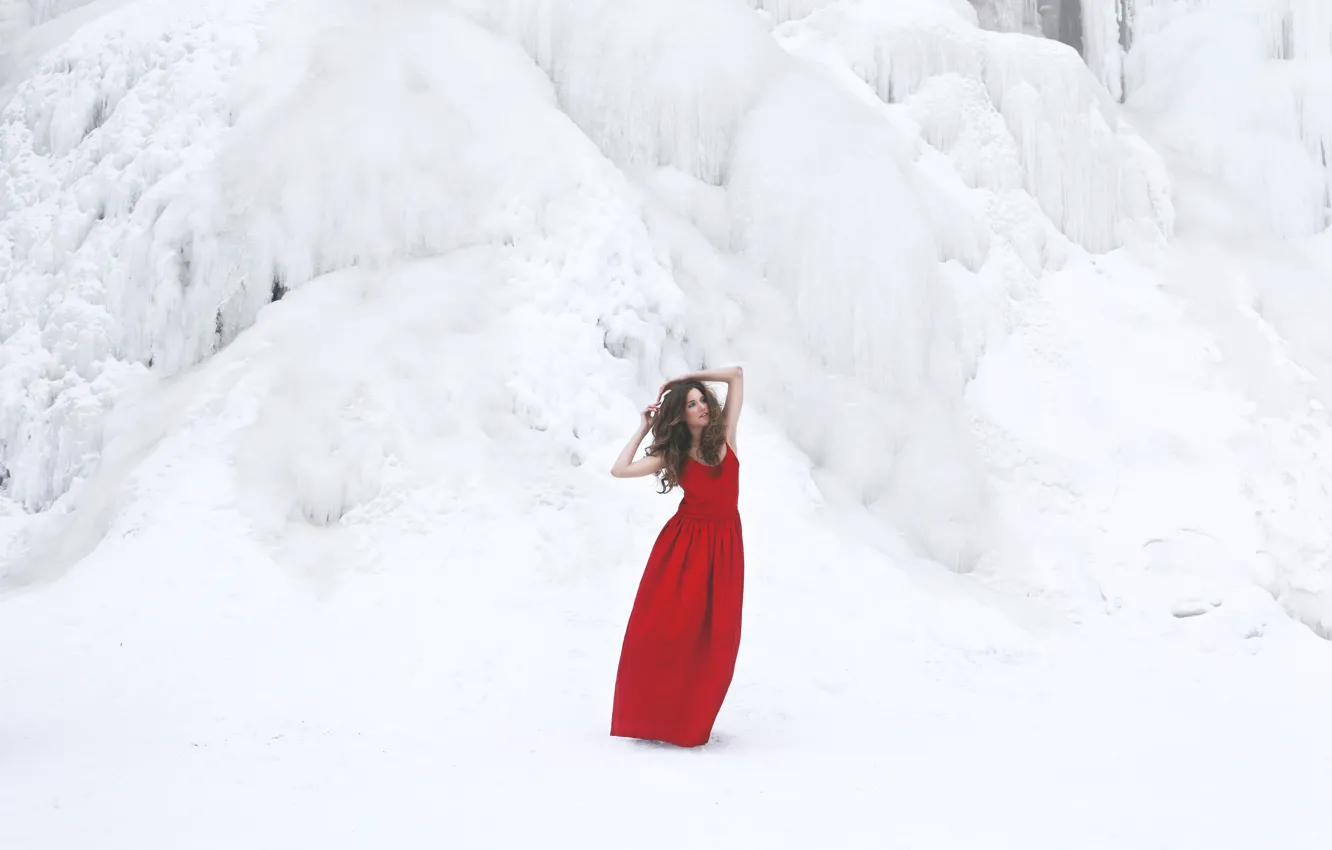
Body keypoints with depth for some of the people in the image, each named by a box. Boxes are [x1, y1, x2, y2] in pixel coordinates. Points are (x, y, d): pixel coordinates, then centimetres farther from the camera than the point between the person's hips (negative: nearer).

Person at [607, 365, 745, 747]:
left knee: (713, 636, 1)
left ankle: (689, 722, 13)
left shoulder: (724, 434, 1)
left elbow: (736, 374, -4)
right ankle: (651, 715, 8)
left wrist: (685, 378, -1)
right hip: (683, 542, 0)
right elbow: (620, 470, -7)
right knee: (662, 627, -5)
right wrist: (644, 428, 2)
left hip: (722, 543, 0)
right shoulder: (673, 454, 3)